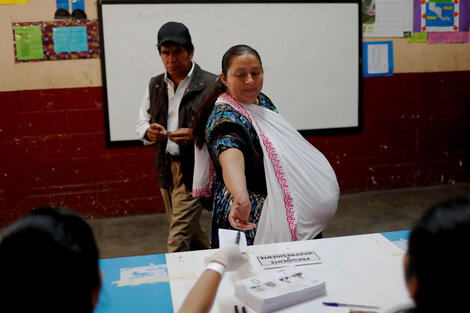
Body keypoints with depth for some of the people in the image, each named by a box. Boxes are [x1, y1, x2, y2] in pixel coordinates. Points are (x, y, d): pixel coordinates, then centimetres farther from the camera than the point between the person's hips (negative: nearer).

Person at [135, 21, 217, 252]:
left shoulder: (211, 85, -9)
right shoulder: (155, 85, 10)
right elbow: (141, 123, 16)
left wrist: (196, 136, -27)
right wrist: (148, 132, -8)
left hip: (194, 170, -6)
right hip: (166, 168, 7)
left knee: (178, 240, -9)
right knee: (191, 233, 19)